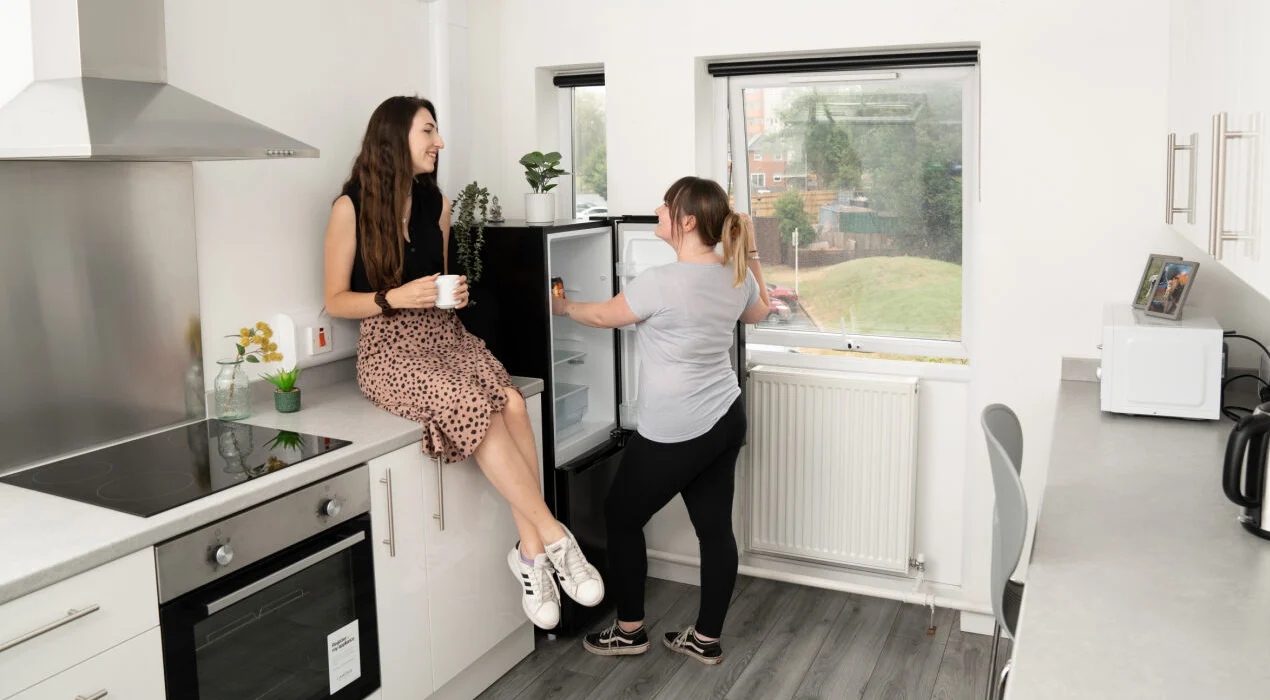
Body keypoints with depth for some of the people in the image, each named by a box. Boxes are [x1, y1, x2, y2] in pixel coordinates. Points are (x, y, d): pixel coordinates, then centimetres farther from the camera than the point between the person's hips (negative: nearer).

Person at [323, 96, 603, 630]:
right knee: (476, 409, -31)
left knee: (511, 402, -26)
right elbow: (336, 301, -2)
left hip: (445, 334, 5)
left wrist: (455, 294, 0)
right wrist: (396, 297, -17)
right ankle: (553, 537, -22)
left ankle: (531, 552, -23)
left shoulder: (436, 204, 13)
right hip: (390, 347, -5)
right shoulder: (352, 207, -4)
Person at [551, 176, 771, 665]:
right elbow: (759, 311, 25)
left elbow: (602, 317, -5)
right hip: (727, 420, 8)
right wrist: (750, 251, 25)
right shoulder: (736, 276, 1)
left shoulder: (661, 283, -21)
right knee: (715, 527, 14)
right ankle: (707, 638, 26)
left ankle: (629, 631, 25)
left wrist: (560, 305, 14)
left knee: (621, 517, 12)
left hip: (674, 434, -8)